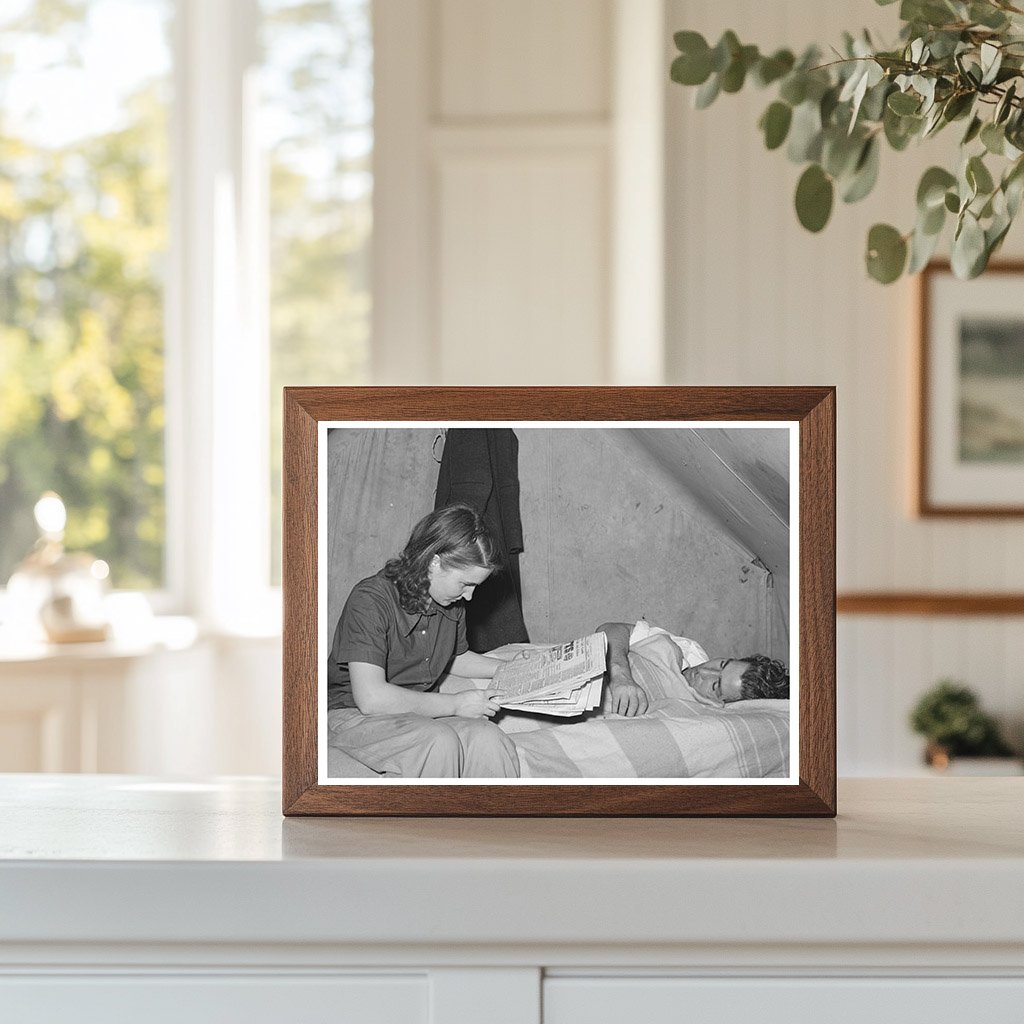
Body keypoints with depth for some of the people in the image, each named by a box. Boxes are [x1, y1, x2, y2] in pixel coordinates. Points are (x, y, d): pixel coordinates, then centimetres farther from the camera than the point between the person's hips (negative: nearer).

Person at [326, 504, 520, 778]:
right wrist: (455, 704, -23)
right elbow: (371, 698, -29)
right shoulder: (370, 600, -21)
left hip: (423, 711, 6)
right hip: (356, 715, -6)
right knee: (439, 741, -35)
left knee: (489, 739, -25)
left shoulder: (452, 602, 4)